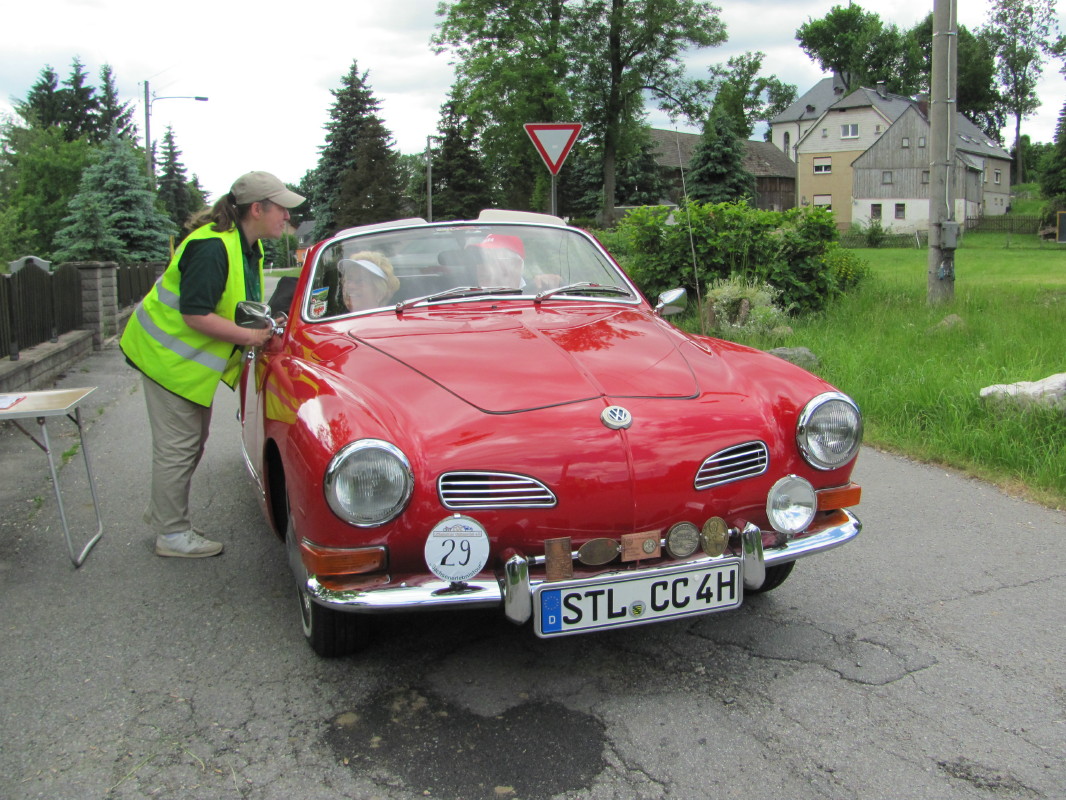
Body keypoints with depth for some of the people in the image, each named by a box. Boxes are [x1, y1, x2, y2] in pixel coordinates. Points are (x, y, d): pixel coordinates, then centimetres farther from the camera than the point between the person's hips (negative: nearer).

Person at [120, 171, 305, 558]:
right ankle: (172, 534, 11)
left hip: (193, 356, 10)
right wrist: (248, 336, -24)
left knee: (193, 439, 19)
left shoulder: (249, 246, 4)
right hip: (168, 354, -10)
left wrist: (265, 324, -1)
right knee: (178, 445, -2)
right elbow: (196, 315, -30)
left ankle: (161, 512, 36)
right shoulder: (212, 247, -27)